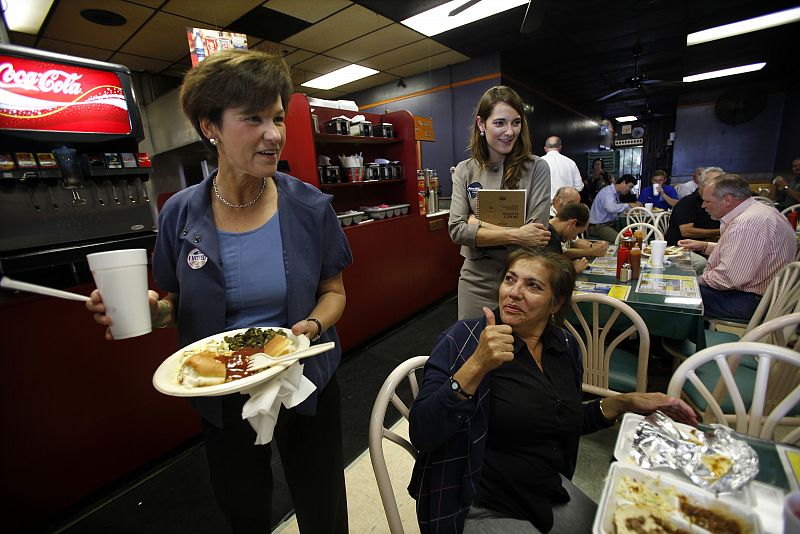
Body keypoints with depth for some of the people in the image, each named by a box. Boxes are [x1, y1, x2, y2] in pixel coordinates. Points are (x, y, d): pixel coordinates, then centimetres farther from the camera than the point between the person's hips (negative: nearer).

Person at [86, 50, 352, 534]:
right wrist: (151, 309, -19)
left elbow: (333, 291, -4)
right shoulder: (181, 214, -9)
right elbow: (178, 307, 2)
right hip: (223, 397, 2)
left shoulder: (310, 207, -13)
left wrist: (312, 325, -23)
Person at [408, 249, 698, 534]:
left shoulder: (565, 346, -3)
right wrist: (476, 366, -38)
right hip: (477, 508, -5)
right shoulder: (464, 339, -20)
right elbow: (421, 434, -27)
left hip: (549, 493, 6)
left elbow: (566, 420, 13)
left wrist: (625, 402, 0)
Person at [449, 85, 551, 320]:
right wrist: (514, 235, -18)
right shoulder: (464, 170, -1)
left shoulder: (536, 168, -7)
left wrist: (478, 223, -14)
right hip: (475, 281, 2)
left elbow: (536, 233, -15)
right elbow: (457, 230, -10)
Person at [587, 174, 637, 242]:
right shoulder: (608, 191, -14)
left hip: (610, 224, 9)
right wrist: (628, 205, -20)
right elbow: (611, 208, -32)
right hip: (598, 226, -9)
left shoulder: (616, 193, 13)